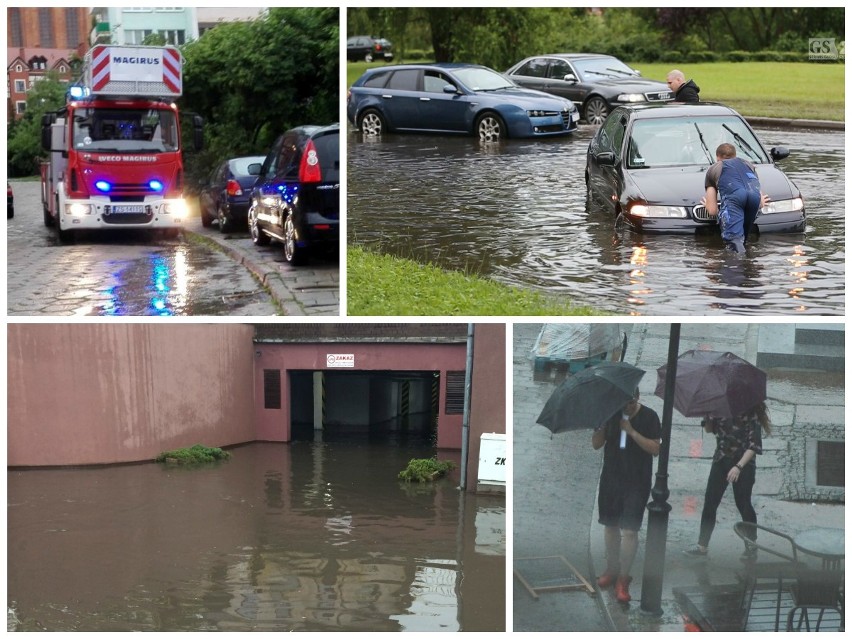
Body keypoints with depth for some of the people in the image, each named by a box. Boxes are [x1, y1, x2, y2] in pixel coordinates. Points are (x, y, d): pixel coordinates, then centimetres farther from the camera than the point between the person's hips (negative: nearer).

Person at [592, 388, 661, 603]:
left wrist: (632, 432, -22)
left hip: (636, 483, -4)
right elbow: (596, 444, 1)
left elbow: (655, 449, -12)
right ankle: (612, 570, 29)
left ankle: (623, 579, -1)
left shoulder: (649, 417, -8)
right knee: (610, 526, 13)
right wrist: (601, 425, -18)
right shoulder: (610, 413, 1)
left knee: (629, 531, -8)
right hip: (611, 479, 4)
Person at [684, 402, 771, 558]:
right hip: (721, 460, 5)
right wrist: (707, 417, -10)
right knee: (709, 503, 1)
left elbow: (754, 445, -18)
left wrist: (738, 466, -26)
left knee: (743, 504, 4)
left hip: (743, 464, -5)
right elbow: (709, 429, 13)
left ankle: (752, 544, 24)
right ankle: (702, 546, 4)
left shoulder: (751, 414, -15)